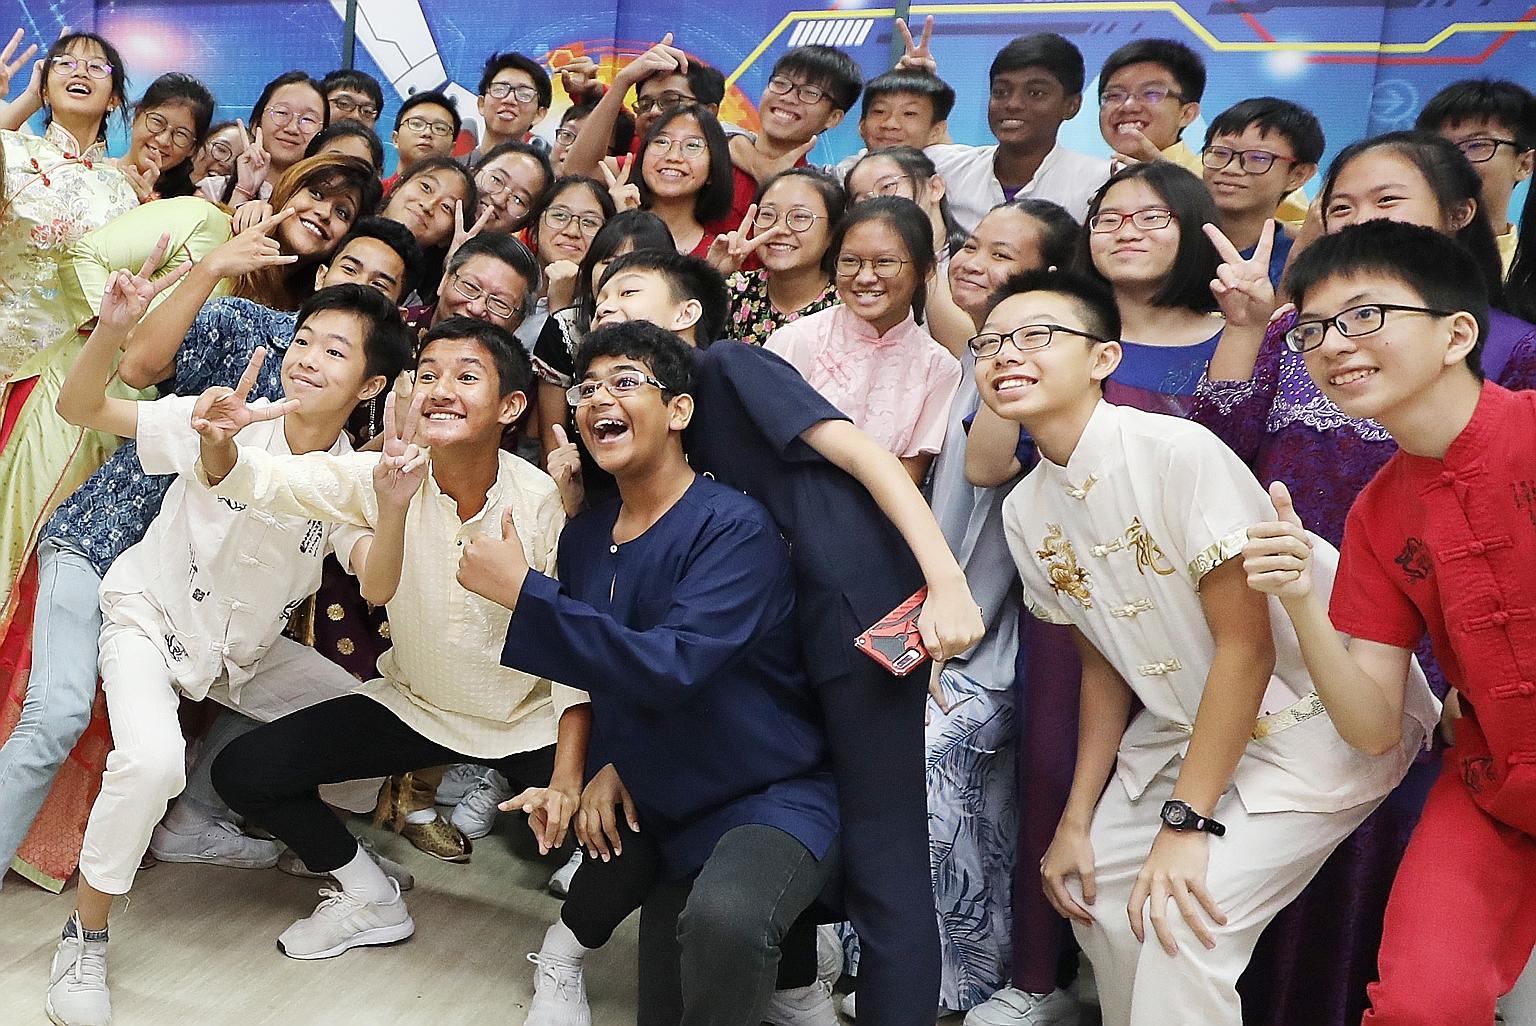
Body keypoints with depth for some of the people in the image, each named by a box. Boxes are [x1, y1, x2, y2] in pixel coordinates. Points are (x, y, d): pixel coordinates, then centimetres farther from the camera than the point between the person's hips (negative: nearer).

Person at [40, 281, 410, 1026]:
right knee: (153, 761, -29)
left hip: (249, 648, 4)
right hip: (150, 619, -3)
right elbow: (81, 408, -21)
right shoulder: (224, 422, -20)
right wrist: (112, 327, -40)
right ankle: (85, 938, -4)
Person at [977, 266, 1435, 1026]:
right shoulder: (1025, 511, -3)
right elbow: (1104, 664, 5)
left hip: (1317, 717, -7)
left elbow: (1246, 644, -24)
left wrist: (1186, 823, -22)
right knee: (1094, 886, 9)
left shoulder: (1179, 453, -26)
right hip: (1188, 726, 7)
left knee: (1184, 918, -18)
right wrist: (1077, 817, 4)